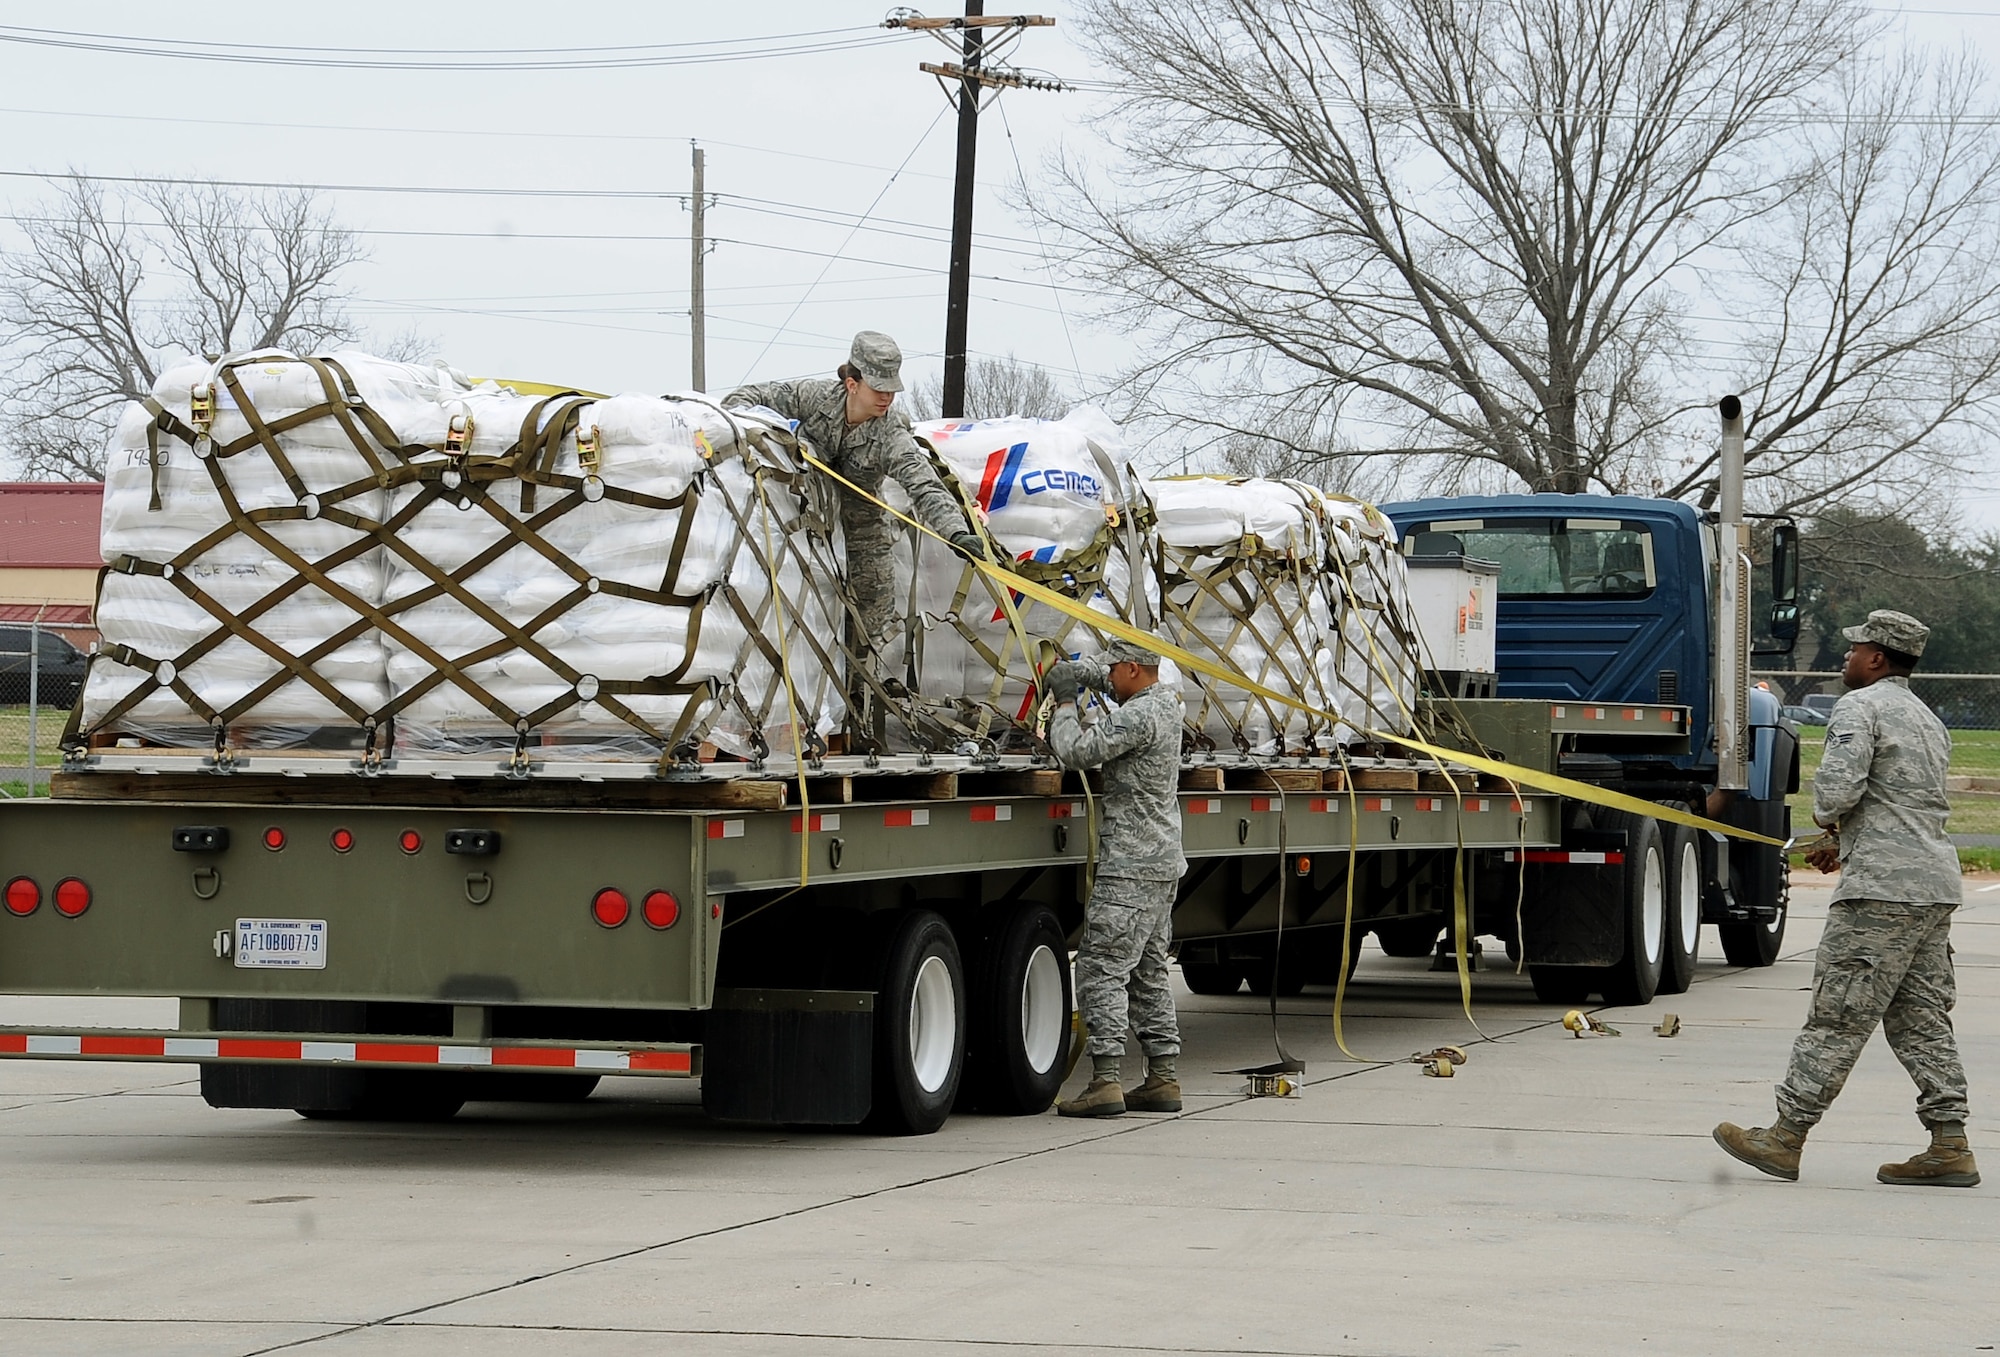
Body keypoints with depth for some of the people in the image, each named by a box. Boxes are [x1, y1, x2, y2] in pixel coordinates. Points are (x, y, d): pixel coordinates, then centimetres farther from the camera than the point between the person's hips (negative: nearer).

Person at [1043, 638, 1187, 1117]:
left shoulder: (1139, 716, -17)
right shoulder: (1166, 701, 13)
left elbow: (1077, 751, -21)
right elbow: (1103, 679, 30)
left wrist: (1065, 704, -5)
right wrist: (1073, 671, 12)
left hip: (1130, 870, -10)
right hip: (1162, 866, 10)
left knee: (1101, 970, -10)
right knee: (1149, 974, 14)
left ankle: (1105, 1081, -15)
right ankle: (1163, 1078, 15)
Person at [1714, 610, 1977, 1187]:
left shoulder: (1859, 707, -6)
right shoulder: (1928, 720, 24)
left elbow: (1838, 788, -18)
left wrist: (1825, 815, 4)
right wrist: (1846, 845, 27)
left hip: (1884, 887, -9)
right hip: (1937, 885, 9)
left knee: (1838, 1016, -7)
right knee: (1922, 1019, 10)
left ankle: (1785, 1136, -4)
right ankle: (1950, 1145, 6)